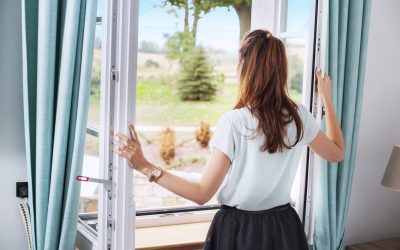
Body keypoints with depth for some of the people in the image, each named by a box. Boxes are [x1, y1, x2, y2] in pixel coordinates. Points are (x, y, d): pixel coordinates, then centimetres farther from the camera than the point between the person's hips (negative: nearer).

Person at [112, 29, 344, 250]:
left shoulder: (233, 122, -21)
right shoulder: (299, 116, -8)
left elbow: (202, 193, -19)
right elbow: (337, 153, 10)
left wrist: (145, 166, -17)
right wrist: (328, 99, 16)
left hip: (239, 229, -4)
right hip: (284, 229, 4)